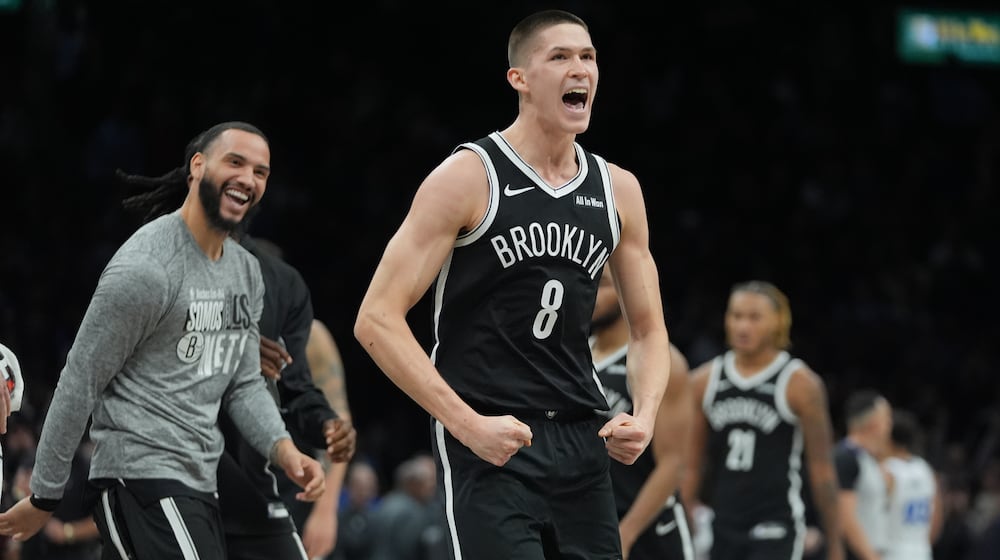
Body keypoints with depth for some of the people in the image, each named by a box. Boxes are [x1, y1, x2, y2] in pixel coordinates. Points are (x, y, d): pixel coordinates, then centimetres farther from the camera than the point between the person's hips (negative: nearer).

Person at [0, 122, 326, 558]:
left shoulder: (247, 273, 14)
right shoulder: (146, 268, -14)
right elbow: (79, 385, -10)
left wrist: (284, 451, -2)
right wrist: (43, 498, -7)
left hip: (199, 485, 10)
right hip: (142, 481, -10)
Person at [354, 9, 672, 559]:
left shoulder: (617, 190, 9)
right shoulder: (469, 178, -7)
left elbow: (648, 330, 19)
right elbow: (376, 320, -11)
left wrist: (644, 414, -2)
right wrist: (468, 425, -18)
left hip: (582, 445, 6)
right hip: (489, 445, -6)